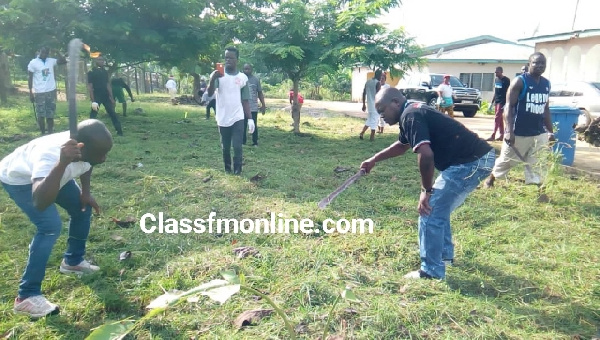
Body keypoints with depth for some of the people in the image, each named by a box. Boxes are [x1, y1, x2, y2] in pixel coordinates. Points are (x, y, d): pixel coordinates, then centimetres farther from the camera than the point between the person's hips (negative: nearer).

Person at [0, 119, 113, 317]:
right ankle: (27, 297, -10)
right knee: (51, 227, -22)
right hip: (18, 178, -7)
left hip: (52, 173, 7)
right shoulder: (51, 156, -46)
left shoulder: (86, 146, -27)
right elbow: (40, 202, -61)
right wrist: (62, 164, -68)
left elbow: (86, 164, 0)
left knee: (83, 208, 10)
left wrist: (85, 193, -4)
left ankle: (73, 261, 32)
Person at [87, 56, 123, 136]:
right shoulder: (91, 72, -7)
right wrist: (93, 101, -19)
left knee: (112, 113, 5)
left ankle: (119, 131, 9)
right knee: (93, 115, -3)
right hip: (96, 96, -5)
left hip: (106, 96, 5)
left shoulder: (105, 72, 10)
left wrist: (111, 97, 4)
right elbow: (90, 87, -11)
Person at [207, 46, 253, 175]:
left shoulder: (243, 77, 4)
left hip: (238, 118, 0)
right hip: (223, 119, 0)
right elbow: (209, 93, -15)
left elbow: (245, 100, 8)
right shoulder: (218, 75, -2)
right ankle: (227, 170, 26)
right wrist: (212, 79, -34)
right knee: (225, 147, 11)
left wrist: (250, 119, 1)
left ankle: (237, 172, 4)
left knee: (237, 147, -6)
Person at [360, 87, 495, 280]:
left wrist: (426, 190, -17)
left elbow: (425, 155, -29)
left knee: (430, 213, -5)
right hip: (476, 159, 10)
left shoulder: (410, 116, -16)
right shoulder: (412, 113, 16)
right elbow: (403, 145, 35)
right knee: (438, 209, 23)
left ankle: (432, 271, 6)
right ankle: (445, 254, 39)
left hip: (470, 162, -10)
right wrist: (374, 160, 35)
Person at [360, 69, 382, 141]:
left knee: (369, 119, 19)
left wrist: (364, 104, 17)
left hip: (369, 104, 7)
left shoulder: (368, 82, 10)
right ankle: (372, 137, 5)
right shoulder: (378, 83, -11)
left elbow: (364, 93, 11)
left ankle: (362, 133, 10)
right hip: (376, 104, -7)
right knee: (374, 120, 1)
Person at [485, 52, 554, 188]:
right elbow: (509, 106, -14)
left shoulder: (546, 84, 11)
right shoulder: (520, 81, -9)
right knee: (505, 161, 8)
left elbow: (546, 109, 19)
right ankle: (490, 179, 31)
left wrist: (550, 131, 18)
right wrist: (509, 131, -24)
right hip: (519, 133, -5)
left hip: (539, 134, 5)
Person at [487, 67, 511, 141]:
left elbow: (508, 92, -12)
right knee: (500, 118, 10)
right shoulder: (496, 79, 13)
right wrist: (492, 101, 16)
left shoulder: (506, 80, -9)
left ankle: (493, 136, -14)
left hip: (502, 101, -8)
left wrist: (506, 103, -18)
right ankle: (502, 135, 15)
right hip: (496, 101, 8)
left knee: (497, 118, -12)